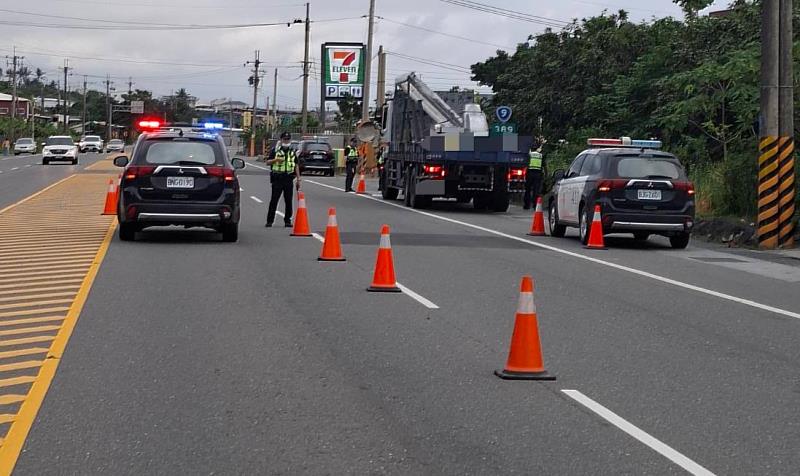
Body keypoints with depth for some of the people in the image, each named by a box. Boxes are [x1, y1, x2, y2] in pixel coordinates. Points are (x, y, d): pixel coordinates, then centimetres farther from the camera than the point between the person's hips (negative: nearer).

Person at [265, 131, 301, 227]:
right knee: (274, 200, -5)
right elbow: (268, 162, 3)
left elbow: (296, 166, 17)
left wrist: (298, 179, 12)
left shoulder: (292, 152, 15)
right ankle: (269, 220, -1)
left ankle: (287, 220, 12)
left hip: (288, 179, 3)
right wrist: (275, 160, -17)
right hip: (277, 179, -3)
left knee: (288, 201, 4)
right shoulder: (275, 151, 4)